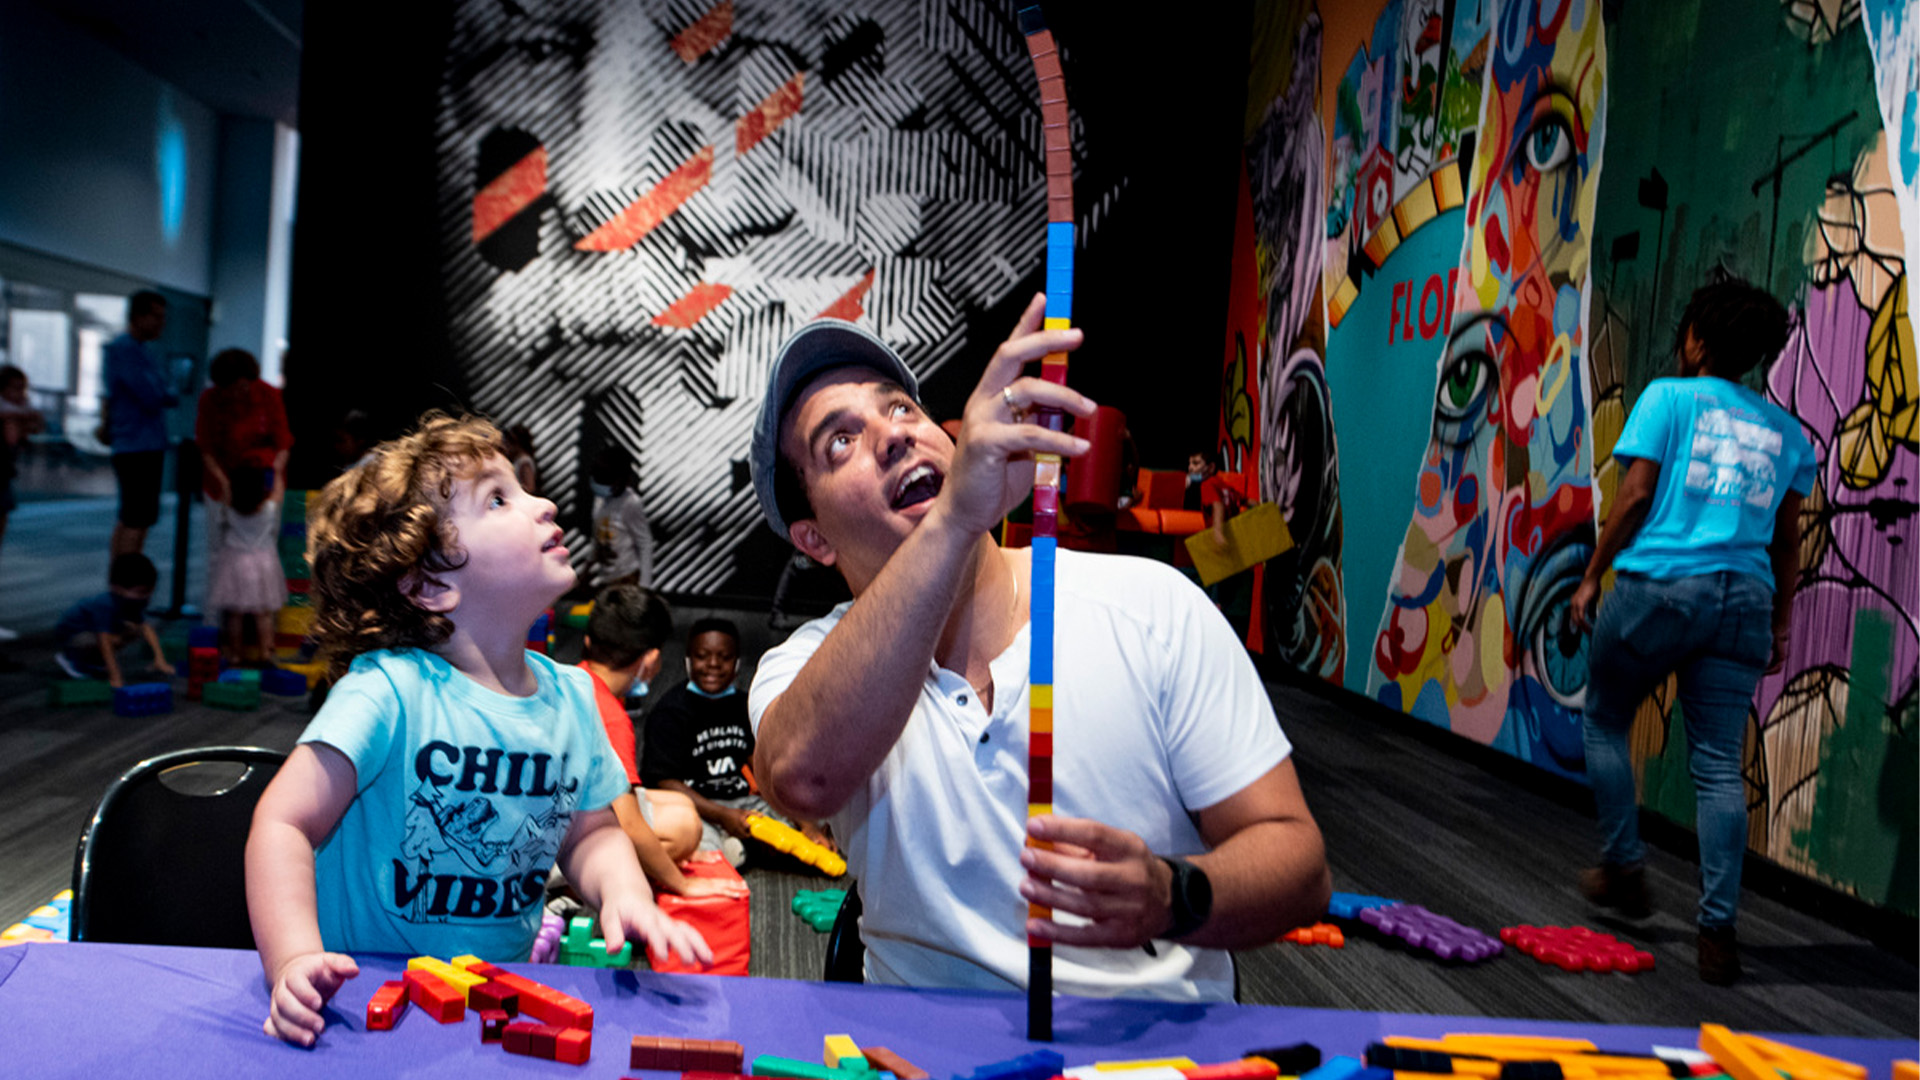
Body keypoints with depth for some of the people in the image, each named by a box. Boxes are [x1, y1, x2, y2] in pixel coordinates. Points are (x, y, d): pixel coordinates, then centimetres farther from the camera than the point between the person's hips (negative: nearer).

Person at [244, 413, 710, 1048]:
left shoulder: (571, 696, 2)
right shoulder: (391, 690, -16)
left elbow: (590, 832, 12)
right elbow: (284, 825, -19)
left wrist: (624, 892, -10)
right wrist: (296, 962, -32)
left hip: (501, 997, 4)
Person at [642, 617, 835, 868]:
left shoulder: (744, 708, 12)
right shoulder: (671, 711, -5)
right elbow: (664, 782, -12)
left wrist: (806, 824, -7)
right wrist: (724, 816, -22)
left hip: (739, 804, 6)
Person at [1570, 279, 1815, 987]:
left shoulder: (1669, 396, 3)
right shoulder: (1785, 431, 15)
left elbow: (1635, 496, -3)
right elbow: (1787, 540, 14)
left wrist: (1591, 577, 3)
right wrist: (1779, 623, 21)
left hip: (1657, 586, -4)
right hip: (1742, 600, 4)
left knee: (1605, 724, 19)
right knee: (1720, 765, 3)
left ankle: (1624, 869, 22)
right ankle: (1717, 928, 0)